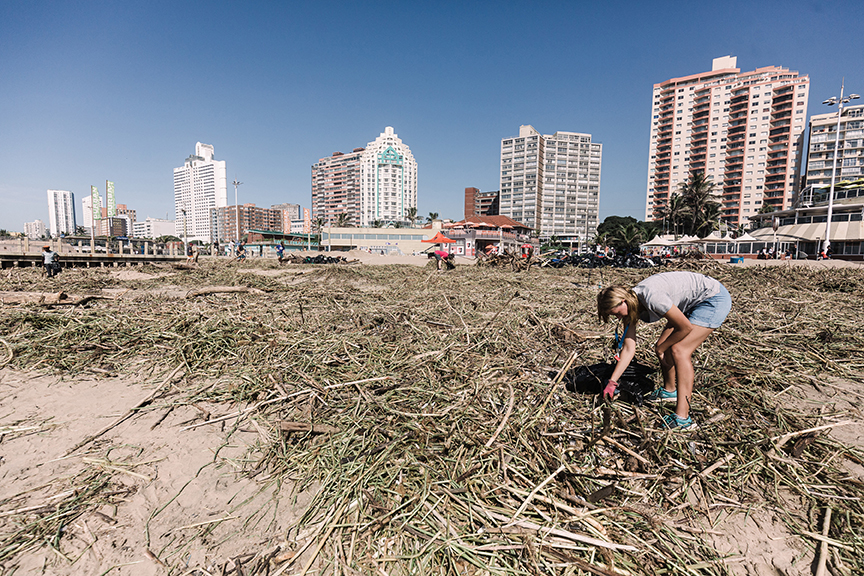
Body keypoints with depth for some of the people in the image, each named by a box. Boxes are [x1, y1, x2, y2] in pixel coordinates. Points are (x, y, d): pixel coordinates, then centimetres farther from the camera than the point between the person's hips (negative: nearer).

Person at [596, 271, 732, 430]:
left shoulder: (651, 297, -33)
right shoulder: (630, 307, -7)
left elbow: (685, 328, -21)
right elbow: (628, 349, -4)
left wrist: (660, 348, -7)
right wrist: (612, 382, -4)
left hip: (715, 299, -8)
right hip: (692, 304, 8)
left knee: (679, 350, -18)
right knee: (664, 346, 6)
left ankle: (682, 418, -18)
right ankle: (669, 391, 30)